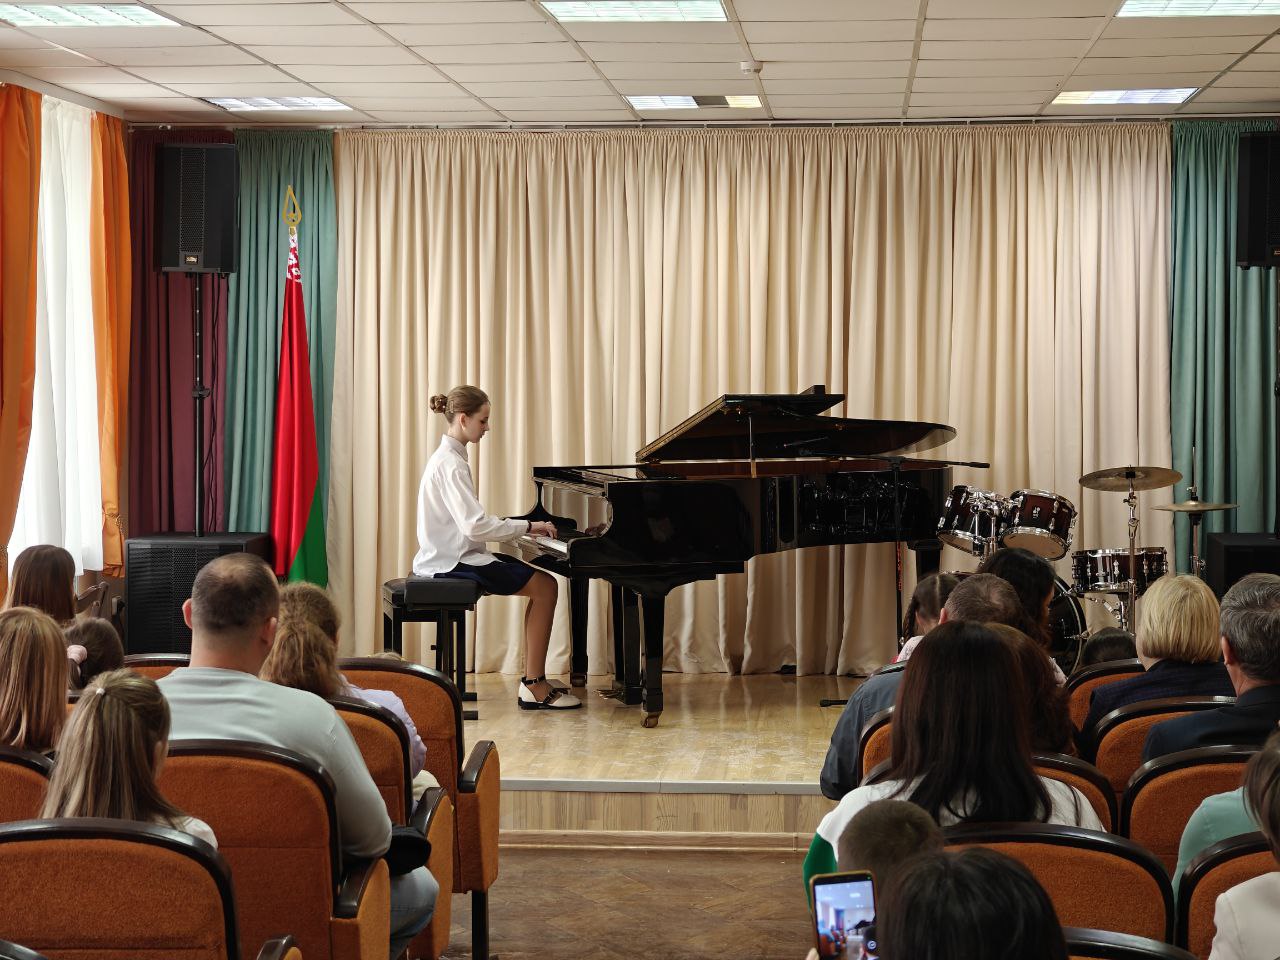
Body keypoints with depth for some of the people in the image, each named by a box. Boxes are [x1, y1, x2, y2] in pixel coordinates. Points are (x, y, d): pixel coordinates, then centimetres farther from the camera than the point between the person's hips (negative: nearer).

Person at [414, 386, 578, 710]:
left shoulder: (448, 457, 14)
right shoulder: (451, 464, -18)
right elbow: (474, 526, -26)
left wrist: (524, 527, 9)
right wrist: (527, 526, -18)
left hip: (452, 555, 10)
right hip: (454, 562, -10)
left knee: (542, 583, 10)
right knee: (545, 587, -10)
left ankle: (534, 680, 8)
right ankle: (533, 686, -9)